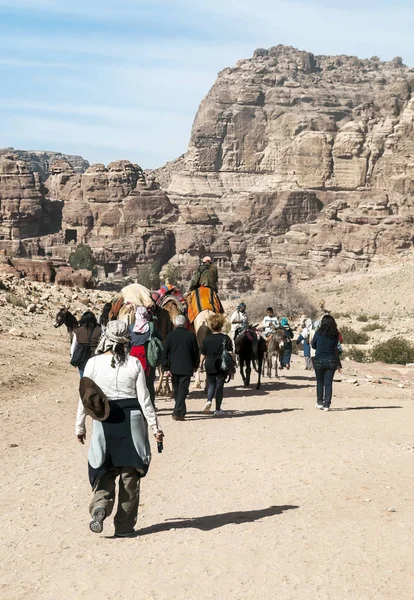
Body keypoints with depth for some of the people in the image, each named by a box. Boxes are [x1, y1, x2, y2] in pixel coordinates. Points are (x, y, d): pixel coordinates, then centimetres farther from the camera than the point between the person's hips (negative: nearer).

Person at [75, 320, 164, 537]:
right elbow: (143, 398, -4)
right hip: (131, 419, 0)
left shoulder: (93, 364, -5)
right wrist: (155, 427, 4)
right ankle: (124, 526, 15)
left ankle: (100, 506, -13)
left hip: (104, 421, 0)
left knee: (104, 471, 14)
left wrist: (80, 426, 10)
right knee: (129, 474, 10)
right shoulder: (134, 364, -6)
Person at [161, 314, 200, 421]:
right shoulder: (191, 336, -2)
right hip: (186, 368, -1)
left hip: (174, 368, 1)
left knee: (176, 391, 14)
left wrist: (166, 368, 0)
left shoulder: (170, 336, -1)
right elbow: (196, 352, 5)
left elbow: (164, 353, -3)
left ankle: (181, 412, 23)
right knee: (182, 390, -2)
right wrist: (196, 365, 19)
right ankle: (178, 412, -12)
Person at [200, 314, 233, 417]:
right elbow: (230, 353, -5)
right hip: (221, 366, -2)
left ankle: (209, 401, -7)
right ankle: (218, 409, 8)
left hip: (209, 366, 2)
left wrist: (201, 365, 15)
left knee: (211, 384, 18)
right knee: (219, 386, 5)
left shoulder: (206, 339, 0)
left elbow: (203, 355, 4)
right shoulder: (225, 338, -4)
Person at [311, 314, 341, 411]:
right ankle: (327, 404, 2)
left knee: (320, 382, 16)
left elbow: (313, 346, 4)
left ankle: (320, 403, 21)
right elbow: (336, 348, 3)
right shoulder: (335, 335, -3)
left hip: (319, 361, -1)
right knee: (328, 383, 5)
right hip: (331, 361, 1)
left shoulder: (318, 333, -8)